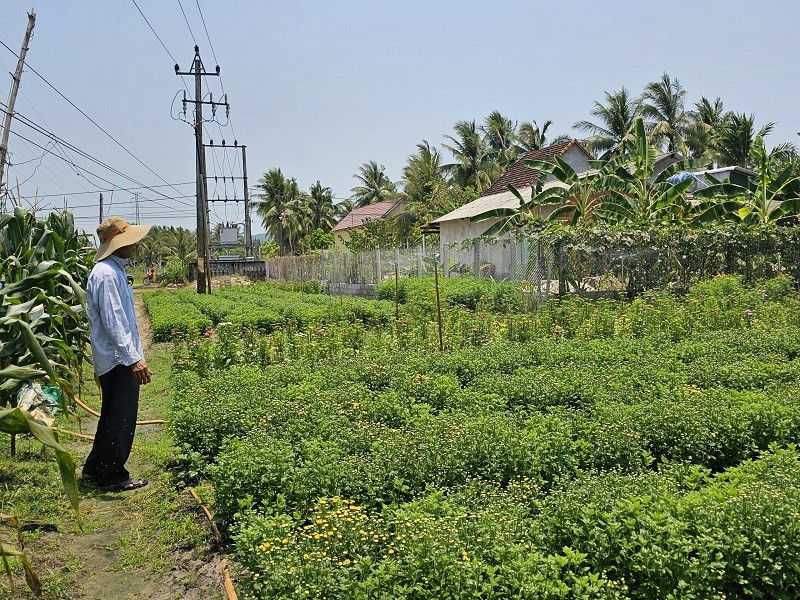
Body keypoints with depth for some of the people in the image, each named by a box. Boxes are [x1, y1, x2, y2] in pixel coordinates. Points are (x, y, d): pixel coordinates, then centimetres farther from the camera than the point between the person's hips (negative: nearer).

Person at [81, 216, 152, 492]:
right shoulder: (106, 274, -18)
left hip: (119, 359, 10)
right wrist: (134, 359, -24)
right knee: (120, 418, 0)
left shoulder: (115, 270, 14)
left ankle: (95, 469, 31)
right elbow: (111, 322, -23)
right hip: (118, 359, -10)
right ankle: (111, 476, 12)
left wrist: (135, 356, 21)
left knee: (115, 417, 19)